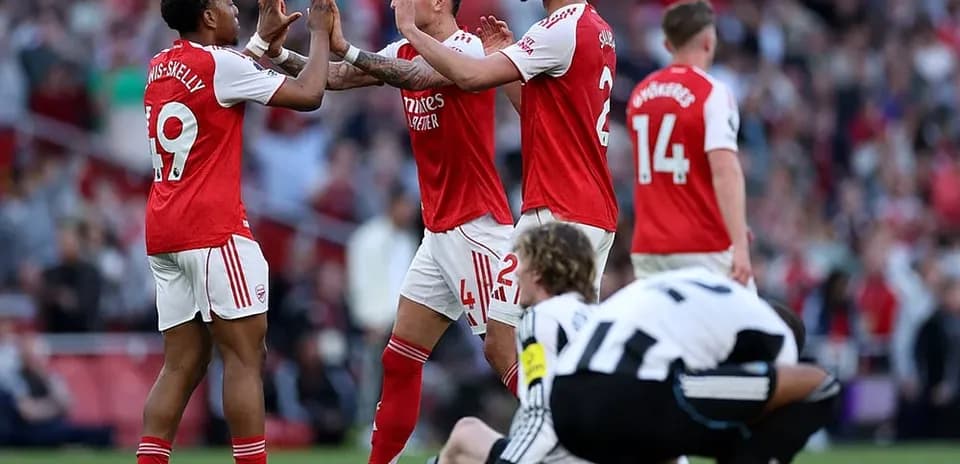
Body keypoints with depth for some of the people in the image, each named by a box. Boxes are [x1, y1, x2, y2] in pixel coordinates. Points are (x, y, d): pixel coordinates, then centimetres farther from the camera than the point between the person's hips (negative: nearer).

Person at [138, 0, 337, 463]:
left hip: (164, 233, 8)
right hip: (213, 230, -8)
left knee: (181, 365, 8)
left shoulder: (160, 66, 14)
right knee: (245, 357, -6)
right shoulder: (218, 64, -10)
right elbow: (308, 94, -7)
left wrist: (263, 39, 35)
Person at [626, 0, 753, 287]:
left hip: (648, 250, 6)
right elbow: (725, 173, -19)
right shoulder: (712, 93, -9)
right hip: (704, 250, -6)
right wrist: (740, 245, -24)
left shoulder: (640, 94, 12)